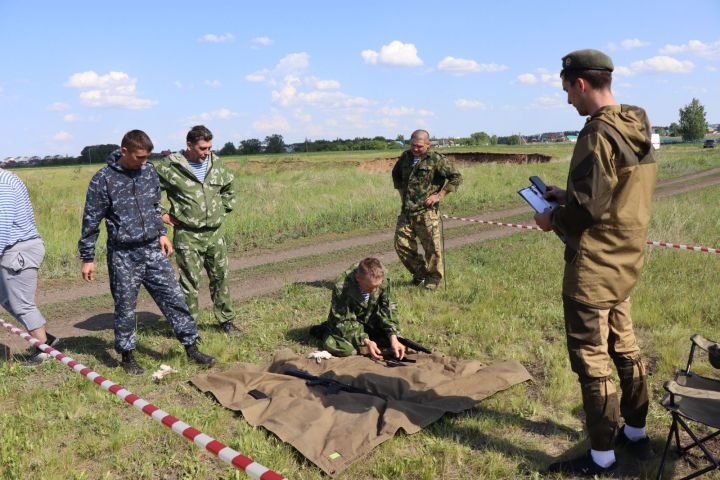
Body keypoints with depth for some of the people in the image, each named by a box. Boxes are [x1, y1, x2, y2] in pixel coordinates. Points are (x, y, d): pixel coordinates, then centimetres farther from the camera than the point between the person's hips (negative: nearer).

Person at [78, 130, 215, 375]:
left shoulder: (149, 172, 4)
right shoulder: (103, 179, -10)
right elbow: (91, 220, -5)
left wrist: (162, 233, 10)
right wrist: (87, 258, -2)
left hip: (153, 249, 4)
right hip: (123, 255, -4)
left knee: (174, 297, 3)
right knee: (125, 307, 7)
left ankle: (191, 347, 13)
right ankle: (127, 356, 25)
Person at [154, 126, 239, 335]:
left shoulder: (216, 164, 5)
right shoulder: (170, 166, -10)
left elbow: (229, 188, 22)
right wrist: (161, 214, -5)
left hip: (215, 233, 5)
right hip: (187, 236, -5)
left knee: (221, 277, 13)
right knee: (190, 282, 1)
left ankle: (226, 320, 29)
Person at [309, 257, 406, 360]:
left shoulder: (382, 282, -23)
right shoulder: (341, 287, -35)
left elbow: (385, 312, -13)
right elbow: (343, 322, -27)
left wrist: (393, 339, -26)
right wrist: (365, 341, -36)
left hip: (369, 320, 4)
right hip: (346, 323, -4)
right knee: (346, 348, -31)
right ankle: (325, 331, 1)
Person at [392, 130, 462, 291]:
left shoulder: (436, 160, -8)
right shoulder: (405, 157, 10)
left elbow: (456, 177, -8)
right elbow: (395, 174, 30)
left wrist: (440, 195, -11)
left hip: (426, 212, -5)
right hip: (406, 211, 6)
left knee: (432, 247, 0)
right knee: (401, 245, 6)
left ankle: (433, 280, 17)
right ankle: (420, 273, 26)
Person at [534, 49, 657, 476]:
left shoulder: (599, 133, -20)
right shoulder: (638, 130, 9)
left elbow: (588, 206, -24)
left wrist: (553, 219, -6)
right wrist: (567, 196, 14)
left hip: (593, 267, -9)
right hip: (624, 261, 10)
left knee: (591, 359, 2)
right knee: (625, 348, 21)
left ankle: (602, 457, 16)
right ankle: (636, 434, 37)